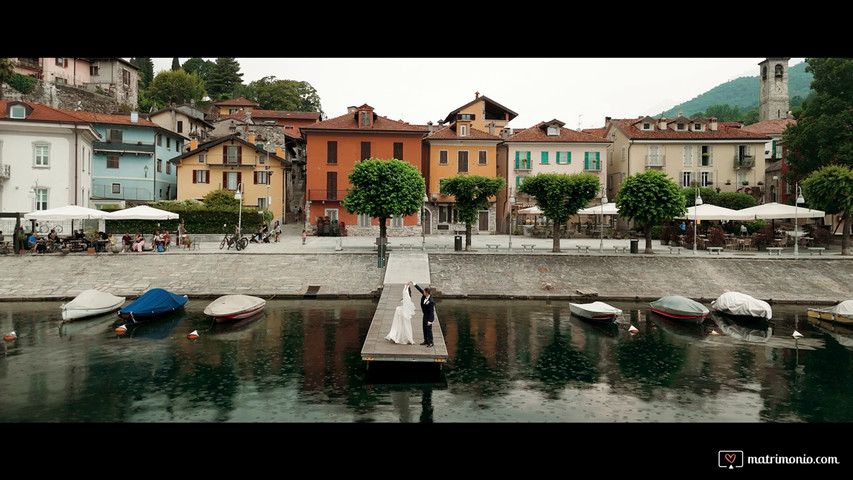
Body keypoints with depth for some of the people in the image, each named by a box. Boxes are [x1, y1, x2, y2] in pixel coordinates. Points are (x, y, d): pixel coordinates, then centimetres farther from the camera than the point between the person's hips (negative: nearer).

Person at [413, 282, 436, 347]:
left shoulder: (431, 301, -31)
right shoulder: (425, 295, -8)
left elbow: (431, 311, -26)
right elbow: (419, 289, 3)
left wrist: (429, 321, -25)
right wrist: (413, 283, 2)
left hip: (428, 316, -9)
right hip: (425, 315, 9)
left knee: (429, 329, 0)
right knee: (425, 329, 17)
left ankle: (430, 342, 11)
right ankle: (426, 341, 29)